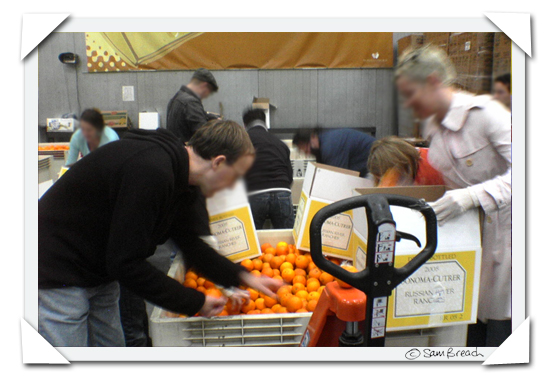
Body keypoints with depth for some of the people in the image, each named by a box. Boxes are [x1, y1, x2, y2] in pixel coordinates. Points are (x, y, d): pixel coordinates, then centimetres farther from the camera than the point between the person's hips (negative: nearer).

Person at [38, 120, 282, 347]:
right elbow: (125, 264, -28)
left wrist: (243, 277, 6)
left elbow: (188, 241, 12)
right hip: (58, 274, -9)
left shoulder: (179, 175, 0)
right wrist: (196, 303, -19)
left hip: (100, 274, 9)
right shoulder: (151, 171, -31)